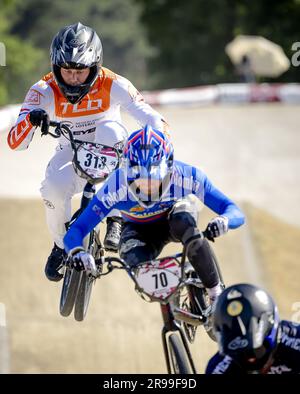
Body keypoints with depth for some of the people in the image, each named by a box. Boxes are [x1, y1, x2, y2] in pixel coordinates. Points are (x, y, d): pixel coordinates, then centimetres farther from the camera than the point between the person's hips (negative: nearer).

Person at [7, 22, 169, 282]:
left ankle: (115, 217, -26)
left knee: (108, 129, -35)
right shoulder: (45, 91, -19)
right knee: (54, 188, -32)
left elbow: (155, 122, -25)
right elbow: (15, 143, -26)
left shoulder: (113, 85, -21)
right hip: (71, 153, 1)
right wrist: (31, 118, -47)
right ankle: (62, 245, 1)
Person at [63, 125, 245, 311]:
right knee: (136, 261, -33)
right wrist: (78, 253, -54)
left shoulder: (187, 176, -33)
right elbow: (75, 232, -30)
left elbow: (235, 212, -30)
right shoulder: (116, 187, -33)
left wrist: (223, 220, -55)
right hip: (139, 230, 1)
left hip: (175, 222, -1)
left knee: (182, 220, -37)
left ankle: (216, 294, -24)